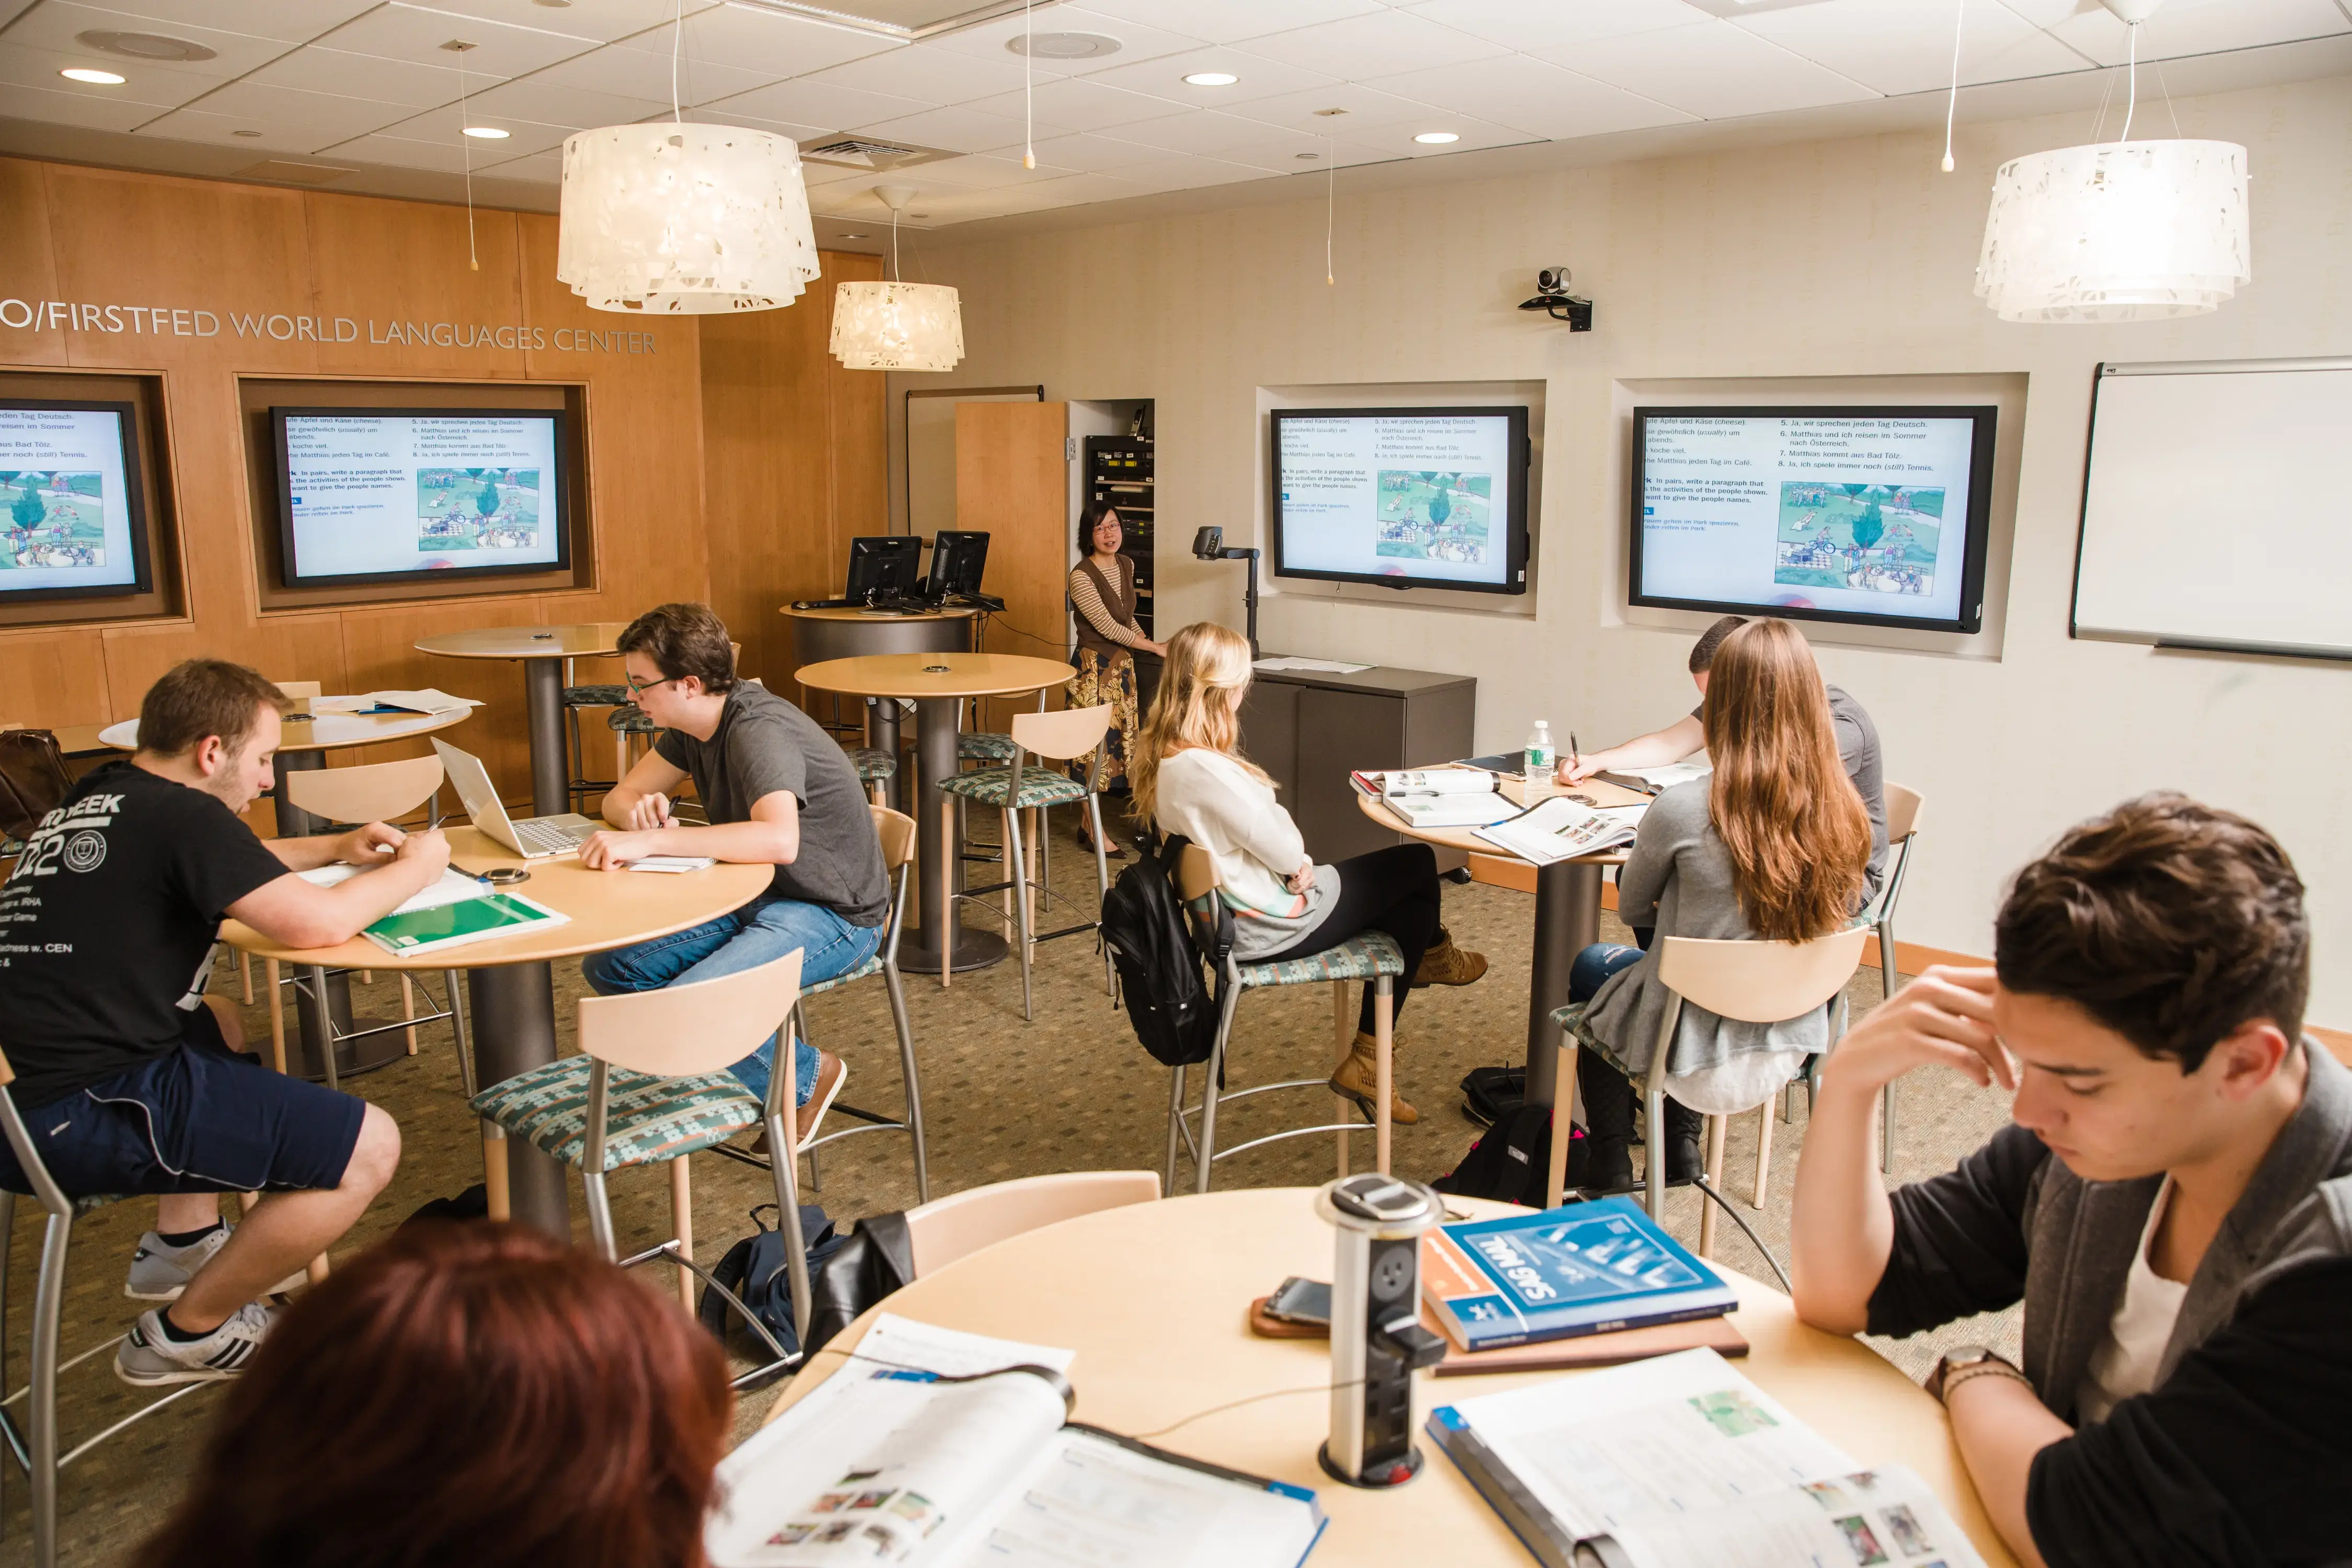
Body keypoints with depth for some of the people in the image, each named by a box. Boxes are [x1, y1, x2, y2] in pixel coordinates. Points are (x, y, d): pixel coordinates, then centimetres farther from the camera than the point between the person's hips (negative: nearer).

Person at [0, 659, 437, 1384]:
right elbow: (317, 923, -19)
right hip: (77, 1118, -11)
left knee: (216, 1026, 36)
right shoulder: (179, 814, -14)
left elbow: (224, 861, 32)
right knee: (368, 1147, -13)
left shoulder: (95, 800, 15)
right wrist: (413, 869, -2)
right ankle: (185, 1334, 6)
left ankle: (183, 1244, 32)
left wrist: (338, 848, 20)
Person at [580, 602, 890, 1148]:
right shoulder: (693, 726, 2)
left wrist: (653, 840, -42)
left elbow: (779, 840, -42)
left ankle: (805, 1075, 0)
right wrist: (640, 811, -13)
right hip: (753, 897, 9)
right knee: (607, 967, -4)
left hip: (833, 915, -9)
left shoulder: (759, 732, -25)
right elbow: (622, 796, 12)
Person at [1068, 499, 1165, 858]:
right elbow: (1108, 627, -17)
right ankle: (1094, 832, 4)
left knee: (1118, 742, 7)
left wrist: (1146, 640, 10)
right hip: (1094, 666, -7)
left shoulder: (1127, 565, 8)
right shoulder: (1081, 576, -15)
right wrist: (1155, 647, -12)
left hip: (1123, 665, 7)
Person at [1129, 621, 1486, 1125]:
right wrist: (1299, 865, -2)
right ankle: (1432, 956, 36)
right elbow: (1281, 848, -22)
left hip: (1225, 910, 9)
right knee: (1417, 864, 7)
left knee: (1409, 902, 17)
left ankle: (1366, 1063, 26)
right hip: (1267, 925, -9)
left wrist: (1292, 862, -8)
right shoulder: (1203, 769, -32)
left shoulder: (1159, 754, -2)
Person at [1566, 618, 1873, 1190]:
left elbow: (1631, 910, -6)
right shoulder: (1845, 812, -12)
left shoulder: (1682, 810, -25)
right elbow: (1839, 915, 7)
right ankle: (1681, 1144, 43)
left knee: (1592, 967, 28)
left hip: (1700, 1057, -4)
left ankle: (1609, 1168, 38)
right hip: (1792, 1047, 5)